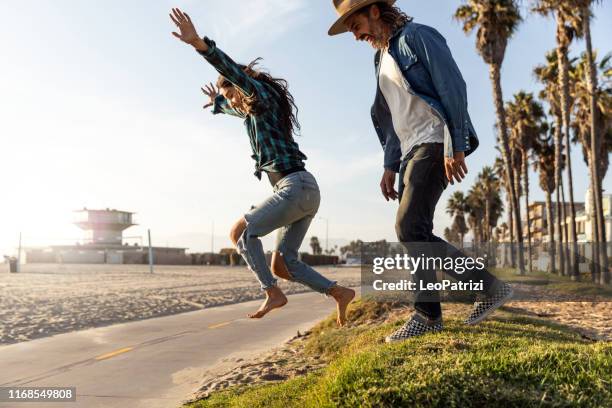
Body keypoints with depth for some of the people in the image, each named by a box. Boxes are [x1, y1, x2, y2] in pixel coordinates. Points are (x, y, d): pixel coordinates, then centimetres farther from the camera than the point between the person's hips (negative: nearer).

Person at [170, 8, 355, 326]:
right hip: (303, 191, 10)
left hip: (296, 187, -10)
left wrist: (198, 43, -31)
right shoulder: (254, 112, 24)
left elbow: (235, 71, -19)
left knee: (240, 232, -5)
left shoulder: (264, 99, -1)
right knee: (282, 265, 6)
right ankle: (339, 293, 7)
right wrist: (217, 103, 66)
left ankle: (272, 293, -3)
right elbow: (237, 107, 48)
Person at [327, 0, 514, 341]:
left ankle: (491, 287, -6)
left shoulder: (418, 36, -3)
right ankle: (429, 315, 10)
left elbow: (453, 88, -12)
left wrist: (456, 146, -19)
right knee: (415, 234, 4)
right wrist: (390, 166, 13)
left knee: (410, 229, -17)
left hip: (434, 144, -9)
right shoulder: (382, 59, 21)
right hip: (411, 152, 9)